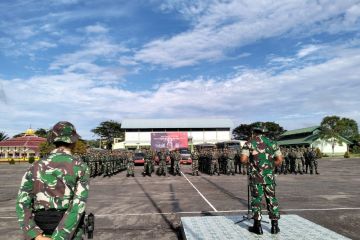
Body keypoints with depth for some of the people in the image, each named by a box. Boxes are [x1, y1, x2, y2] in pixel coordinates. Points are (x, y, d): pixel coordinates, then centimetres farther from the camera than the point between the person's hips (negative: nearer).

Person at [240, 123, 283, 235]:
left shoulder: (249, 143, -4)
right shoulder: (271, 143, 7)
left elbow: (243, 159, -13)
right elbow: (280, 160, 3)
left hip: (256, 176, -3)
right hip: (269, 176, 3)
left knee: (256, 199, 6)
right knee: (271, 199, 13)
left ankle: (257, 226, 11)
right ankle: (275, 226, 17)